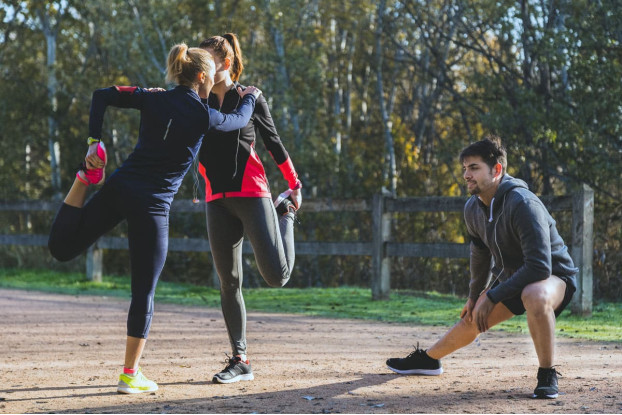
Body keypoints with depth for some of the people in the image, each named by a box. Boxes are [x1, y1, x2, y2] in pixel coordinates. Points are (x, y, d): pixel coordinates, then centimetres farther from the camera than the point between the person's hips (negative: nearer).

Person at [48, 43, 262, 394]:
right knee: (144, 292, 4)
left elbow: (102, 96, 3)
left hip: (118, 189, 4)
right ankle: (130, 375, 9)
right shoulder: (204, 117, -3)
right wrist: (250, 97, 38)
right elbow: (240, 121, 17)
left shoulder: (154, 100, 8)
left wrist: (95, 142, 2)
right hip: (151, 205, -4)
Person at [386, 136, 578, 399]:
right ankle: (427, 359, 43)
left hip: (553, 276, -8)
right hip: (511, 277, 8)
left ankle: (547, 375, -24)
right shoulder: (473, 208, -7)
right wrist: (475, 296, 22)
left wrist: (492, 297, -31)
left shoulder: (523, 205, -33)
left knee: (535, 297, -40)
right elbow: (480, 252, 14)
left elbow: (539, 267, -37)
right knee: (472, 320, 14)